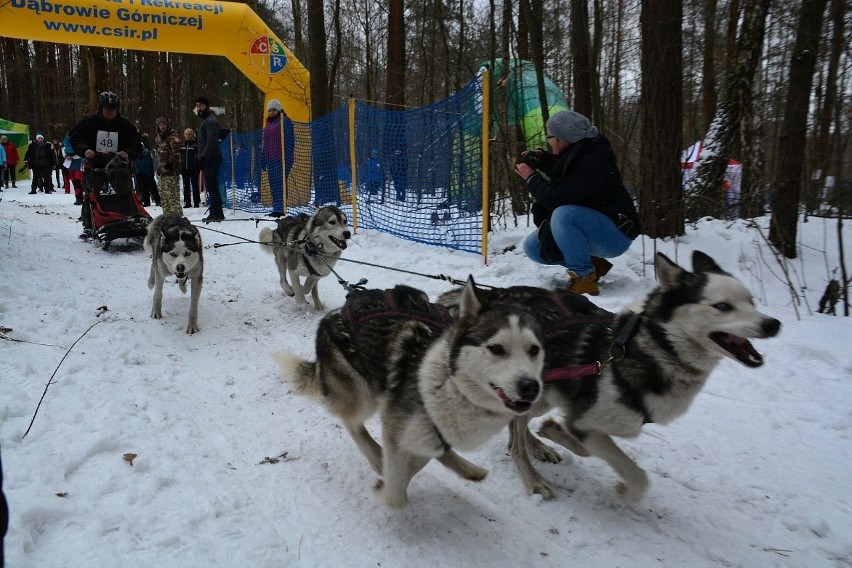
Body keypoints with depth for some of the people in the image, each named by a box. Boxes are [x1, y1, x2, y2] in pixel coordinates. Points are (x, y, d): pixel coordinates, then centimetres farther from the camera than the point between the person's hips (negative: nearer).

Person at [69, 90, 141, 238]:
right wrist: (84, 150, -20)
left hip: (118, 166, -1)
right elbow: (74, 138, 0)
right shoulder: (89, 122, -2)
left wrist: (127, 153, -24)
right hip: (95, 166, 1)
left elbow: (136, 146, -2)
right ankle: (88, 227, 16)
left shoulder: (125, 125, -2)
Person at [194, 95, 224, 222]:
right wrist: (201, 157, 17)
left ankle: (217, 213, -11)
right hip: (208, 159, 10)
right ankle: (214, 213, 13)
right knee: (210, 185, 10)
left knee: (211, 185, -11)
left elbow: (211, 142, -19)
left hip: (211, 159, -10)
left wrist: (203, 157, -21)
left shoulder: (211, 121, -10)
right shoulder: (205, 120, 23)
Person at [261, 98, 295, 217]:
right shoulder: (268, 124, 22)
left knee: (279, 184, -13)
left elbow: (290, 141, -11)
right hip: (270, 159, 8)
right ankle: (276, 209, 13)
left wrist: (287, 158, -19)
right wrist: (264, 160, 21)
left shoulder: (285, 121, -4)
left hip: (281, 159, -8)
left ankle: (280, 209, -14)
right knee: (273, 185, 8)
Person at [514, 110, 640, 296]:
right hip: (589, 228, 9)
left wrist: (532, 178, -13)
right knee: (532, 246, 3)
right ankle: (592, 264, 6)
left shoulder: (592, 162, -24)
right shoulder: (573, 155, 4)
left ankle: (584, 280, -24)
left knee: (563, 214, -36)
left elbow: (556, 199, -29)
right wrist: (542, 161, 5)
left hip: (615, 232, -9)